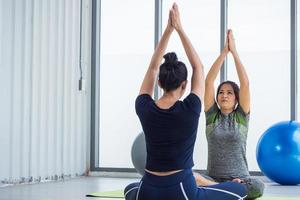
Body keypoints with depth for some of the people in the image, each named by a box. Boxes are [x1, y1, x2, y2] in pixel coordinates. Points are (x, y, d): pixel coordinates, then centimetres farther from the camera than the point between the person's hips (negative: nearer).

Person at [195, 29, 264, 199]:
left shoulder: (241, 116, 4)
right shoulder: (212, 115, 6)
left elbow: (245, 83, -8)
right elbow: (208, 81, -3)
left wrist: (234, 51, -8)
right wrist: (224, 52, -7)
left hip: (240, 179, 0)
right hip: (213, 179, 0)